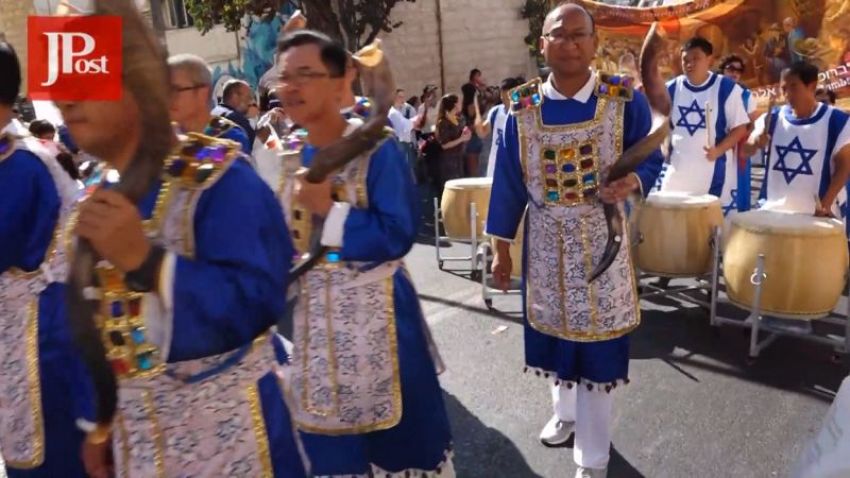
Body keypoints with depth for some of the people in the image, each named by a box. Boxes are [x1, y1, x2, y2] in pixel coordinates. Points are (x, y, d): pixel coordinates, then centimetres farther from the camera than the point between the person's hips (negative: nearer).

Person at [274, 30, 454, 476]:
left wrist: (329, 209, -22)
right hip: (311, 316, 5)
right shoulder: (287, 156, 3)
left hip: (374, 312, -5)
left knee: (392, 429, 10)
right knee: (329, 427, 19)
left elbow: (398, 236, -20)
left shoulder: (378, 150, -14)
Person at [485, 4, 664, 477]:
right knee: (555, 330, 16)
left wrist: (631, 183, -24)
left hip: (603, 238, -2)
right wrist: (502, 247, 2)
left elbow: (652, 160, 0)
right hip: (546, 239, 2)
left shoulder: (626, 99, -8)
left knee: (597, 338, 3)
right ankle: (566, 411, 44)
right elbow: (509, 180, 1)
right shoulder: (521, 106, -4)